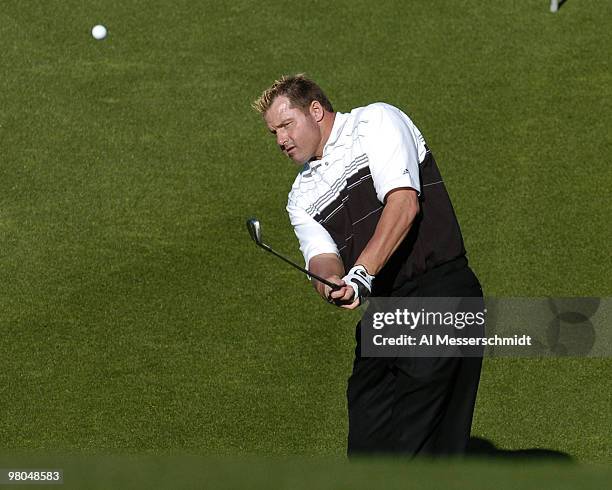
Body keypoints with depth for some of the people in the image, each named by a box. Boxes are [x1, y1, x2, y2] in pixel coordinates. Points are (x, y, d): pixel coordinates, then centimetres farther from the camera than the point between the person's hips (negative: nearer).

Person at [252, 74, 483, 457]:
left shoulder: (376, 121, 0)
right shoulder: (302, 198, 20)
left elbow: (403, 202, -14)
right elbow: (322, 256, 2)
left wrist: (362, 273, -23)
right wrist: (331, 283, -23)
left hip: (441, 295, -7)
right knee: (367, 447, 1)